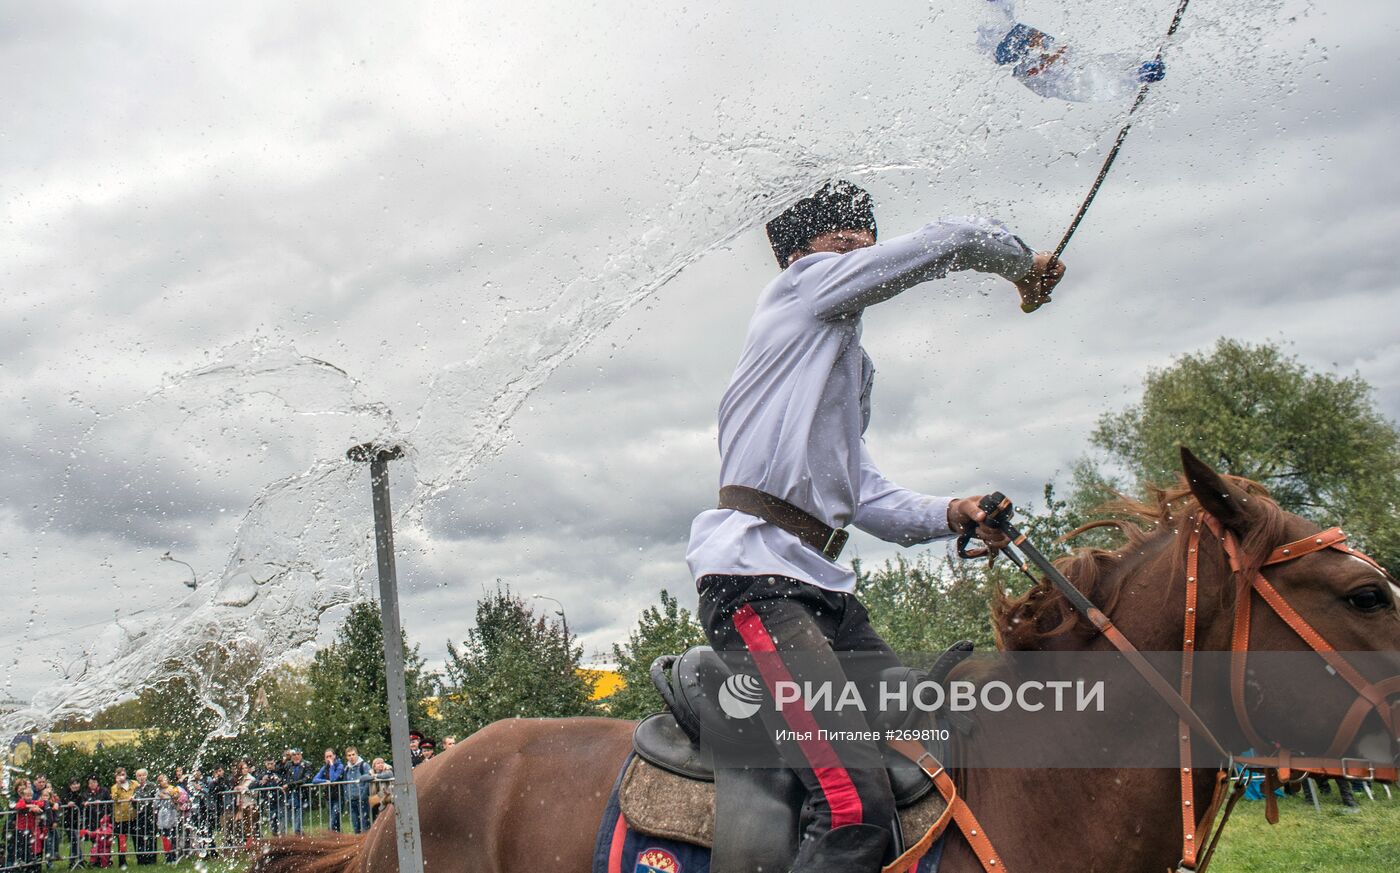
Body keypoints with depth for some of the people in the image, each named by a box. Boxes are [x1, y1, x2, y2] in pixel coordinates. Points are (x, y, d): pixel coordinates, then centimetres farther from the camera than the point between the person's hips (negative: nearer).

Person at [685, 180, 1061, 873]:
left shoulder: (851, 370, 31)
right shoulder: (804, 286, 5)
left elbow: (864, 496, 26)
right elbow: (955, 241, 1)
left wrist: (949, 514, 9)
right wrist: (1022, 264, 21)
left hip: (824, 586, 10)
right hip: (755, 576, -10)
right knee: (854, 797, -24)